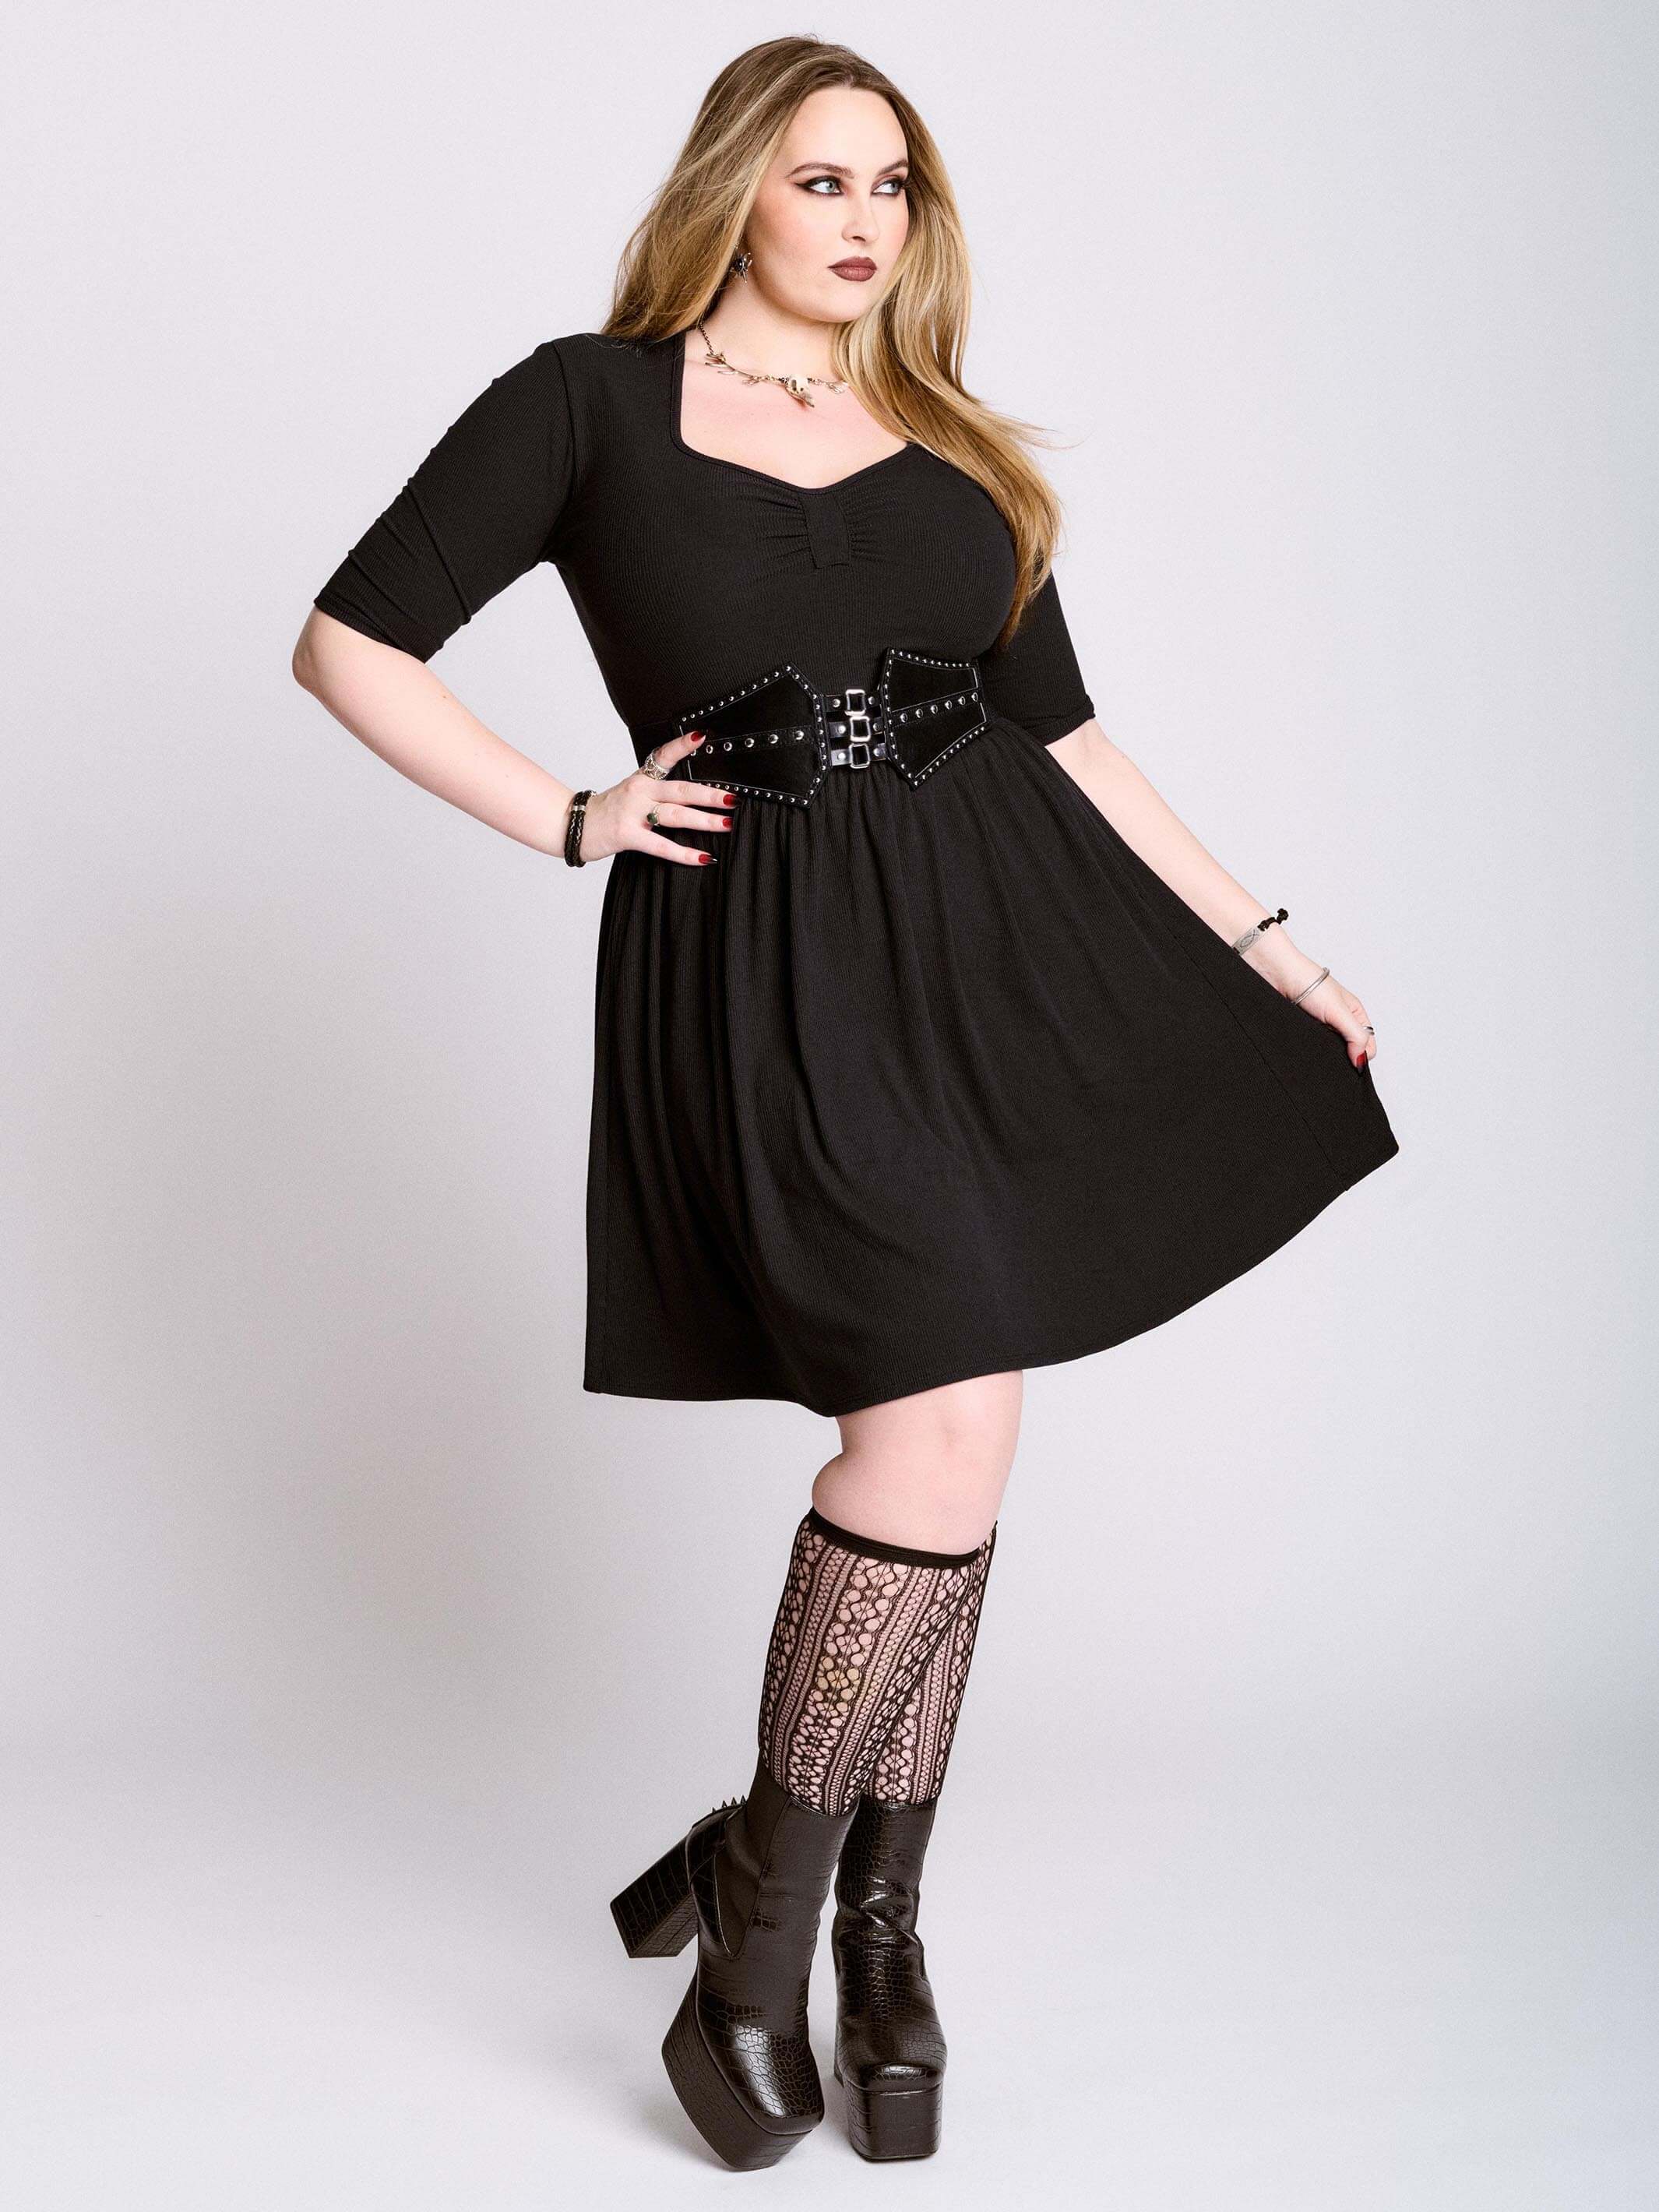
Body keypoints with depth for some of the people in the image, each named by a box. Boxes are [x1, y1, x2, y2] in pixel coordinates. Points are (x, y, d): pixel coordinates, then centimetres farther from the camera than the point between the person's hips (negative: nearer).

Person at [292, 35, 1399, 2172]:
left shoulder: (956, 447, 15)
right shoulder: (590, 405, 3)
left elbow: (1063, 730, 16)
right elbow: (351, 645, 1)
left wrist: (1261, 946, 14)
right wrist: (574, 818, -4)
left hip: (999, 951, 5)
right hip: (759, 967, -5)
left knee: (938, 1467, 6)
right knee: (943, 1433, -17)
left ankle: (874, 1931, 22)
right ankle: (756, 1941, 1)